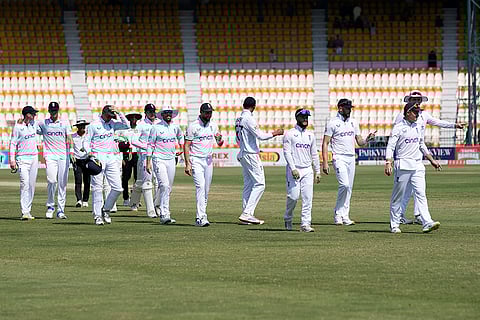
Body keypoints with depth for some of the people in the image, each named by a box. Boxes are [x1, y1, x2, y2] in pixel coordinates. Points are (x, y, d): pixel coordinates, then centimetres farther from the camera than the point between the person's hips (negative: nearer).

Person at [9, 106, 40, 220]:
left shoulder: (34, 124, 10)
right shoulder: (18, 127, -7)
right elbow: (13, 143, -6)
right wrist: (12, 160, -13)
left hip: (34, 157, 6)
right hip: (23, 158, -6)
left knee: (32, 184, 4)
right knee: (25, 183, -15)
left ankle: (28, 211, 9)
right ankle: (24, 212, -19)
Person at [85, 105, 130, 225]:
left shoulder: (112, 124, 13)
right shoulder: (94, 125, -1)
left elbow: (127, 125, 3)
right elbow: (87, 141, -1)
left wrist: (119, 113, -4)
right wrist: (89, 152, -17)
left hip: (111, 159, 5)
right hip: (98, 158, -5)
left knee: (117, 187, -1)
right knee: (97, 187, -5)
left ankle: (106, 210, 17)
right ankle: (97, 215, 1)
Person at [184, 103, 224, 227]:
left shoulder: (213, 125, 8)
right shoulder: (193, 126, -8)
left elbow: (220, 144, 11)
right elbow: (186, 145, -8)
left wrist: (219, 140, -15)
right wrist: (187, 164, -16)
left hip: (208, 160, 6)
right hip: (196, 160, -6)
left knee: (206, 190, 7)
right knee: (200, 187, -18)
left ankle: (200, 217, 15)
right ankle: (201, 217, -24)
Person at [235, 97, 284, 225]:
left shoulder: (238, 119, 12)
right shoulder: (249, 119, -15)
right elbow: (260, 136, -19)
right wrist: (275, 133, -6)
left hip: (242, 154, 9)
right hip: (251, 155, -9)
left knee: (248, 184, 11)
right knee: (259, 184, -8)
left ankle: (246, 215, 9)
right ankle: (247, 213, -15)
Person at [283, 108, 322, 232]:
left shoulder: (310, 135, 15)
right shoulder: (290, 134, -1)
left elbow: (314, 154, 18)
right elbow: (287, 152, -9)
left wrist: (318, 172, 14)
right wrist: (293, 169, -18)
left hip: (307, 170, 5)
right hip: (294, 170, -5)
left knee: (308, 197, -5)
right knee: (293, 196, -9)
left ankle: (305, 224, -5)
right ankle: (288, 219, 15)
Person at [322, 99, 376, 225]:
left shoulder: (353, 122, 14)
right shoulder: (333, 123, -4)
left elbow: (359, 141, 16)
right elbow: (325, 143, -5)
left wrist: (367, 139, -8)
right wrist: (325, 162, -13)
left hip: (351, 158, 6)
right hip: (339, 158, -6)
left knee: (349, 187, 4)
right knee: (344, 184, -19)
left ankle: (344, 216, 9)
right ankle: (338, 214, -8)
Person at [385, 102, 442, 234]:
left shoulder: (419, 127, 14)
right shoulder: (398, 128, -6)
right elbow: (390, 147, -11)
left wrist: (432, 160, 25)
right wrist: (388, 163, -24)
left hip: (418, 165, 5)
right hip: (403, 165, -5)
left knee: (421, 193, -6)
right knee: (397, 196, 1)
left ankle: (427, 223, -14)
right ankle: (394, 225, 9)